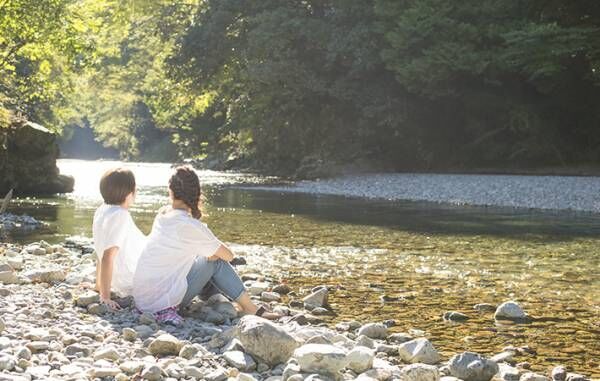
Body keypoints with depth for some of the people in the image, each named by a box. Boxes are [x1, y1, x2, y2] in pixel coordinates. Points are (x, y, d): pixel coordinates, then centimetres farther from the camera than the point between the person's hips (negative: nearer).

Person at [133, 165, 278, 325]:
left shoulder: (162, 215, 5)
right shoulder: (189, 226, -17)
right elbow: (228, 255, -5)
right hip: (161, 302, -7)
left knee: (210, 257, 17)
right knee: (216, 261, 1)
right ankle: (250, 308, 6)